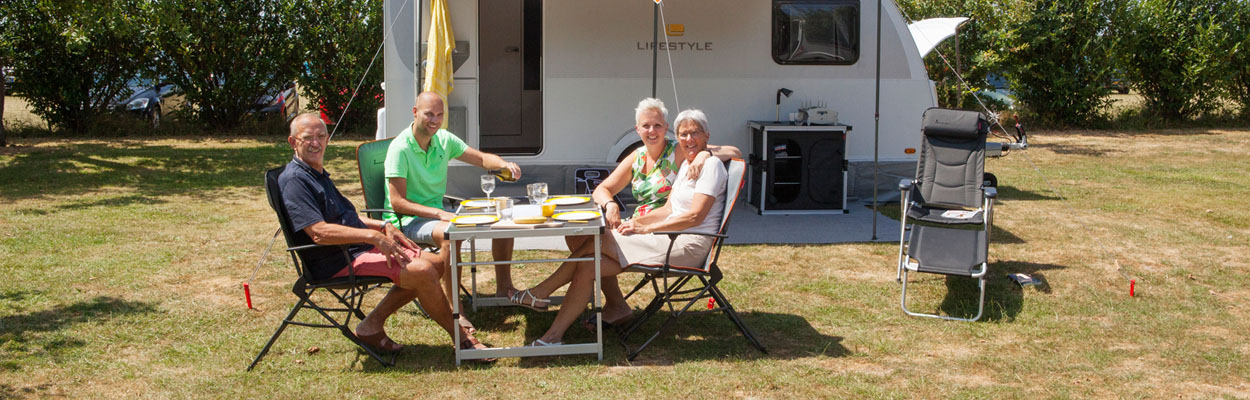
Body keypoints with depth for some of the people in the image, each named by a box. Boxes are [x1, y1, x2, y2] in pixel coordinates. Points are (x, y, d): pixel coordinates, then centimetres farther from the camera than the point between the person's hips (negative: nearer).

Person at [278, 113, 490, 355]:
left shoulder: (318, 173, 19)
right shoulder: (294, 180, -13)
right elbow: (319, 233, -25)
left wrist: (383, 226, 10)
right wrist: (373, 236, -26)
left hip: (362, 247, 10)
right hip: (337, 263, -10)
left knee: (436, 263, 2)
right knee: (422, 272, -22)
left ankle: (372, 326, 3)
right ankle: (462, 339, -5)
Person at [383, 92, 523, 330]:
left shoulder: (443, 139, 2)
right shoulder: (400, 148, -18)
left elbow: (481, 158, 7)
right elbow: (397, 202, -21)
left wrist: (504, 164, -16)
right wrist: (439, 214, -29)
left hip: (438, 212, 8)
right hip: (408, 220, -7)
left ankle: (504, 286, 11)